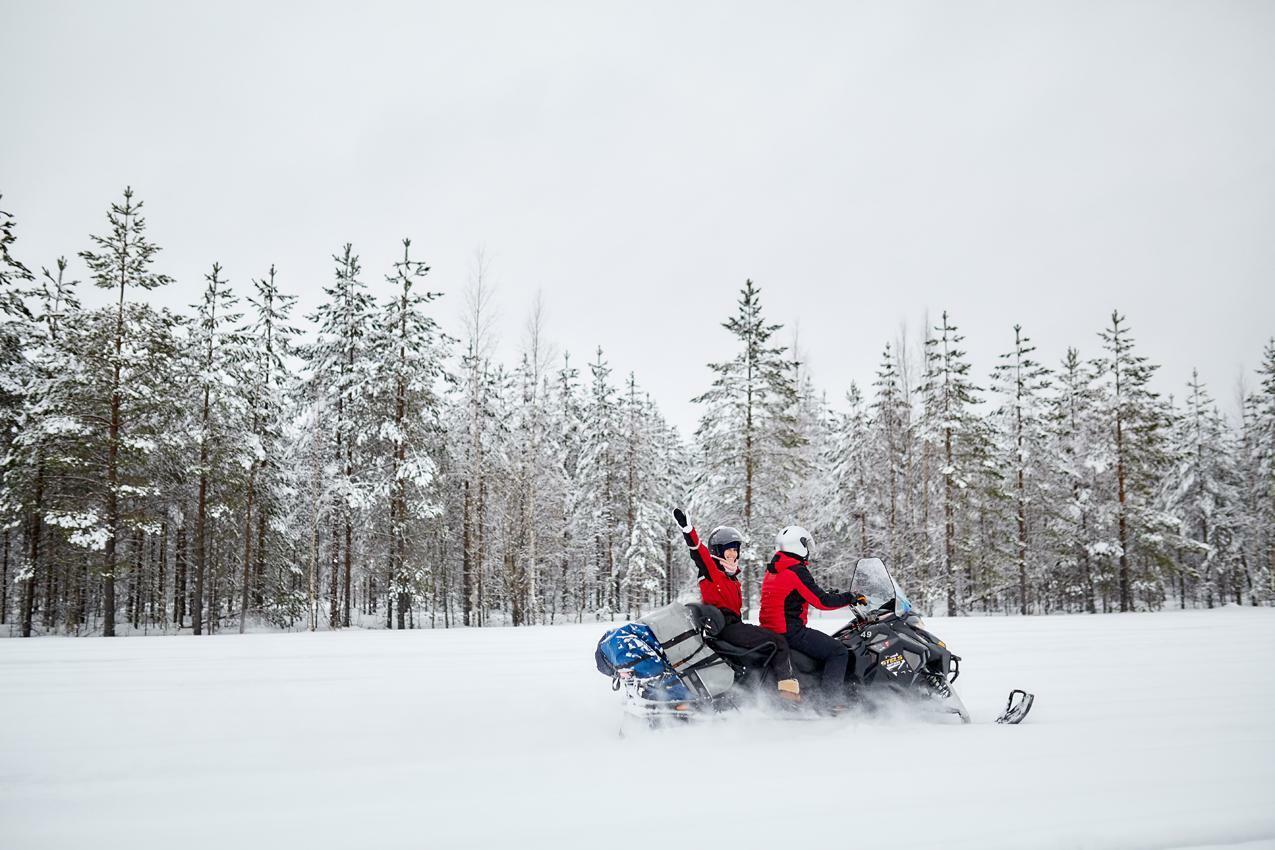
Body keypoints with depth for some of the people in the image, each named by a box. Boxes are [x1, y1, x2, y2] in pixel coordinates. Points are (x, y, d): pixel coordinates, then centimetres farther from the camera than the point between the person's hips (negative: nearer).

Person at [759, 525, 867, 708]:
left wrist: (833, 596, 21)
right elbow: (821, 601, -15)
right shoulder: (797, 571, -14)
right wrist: (851, 598, -3)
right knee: (839, 651, -11)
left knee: (828, 643, 27)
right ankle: (833, 701, -17)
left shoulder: (772, 570, 14)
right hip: (791, 631, -10)